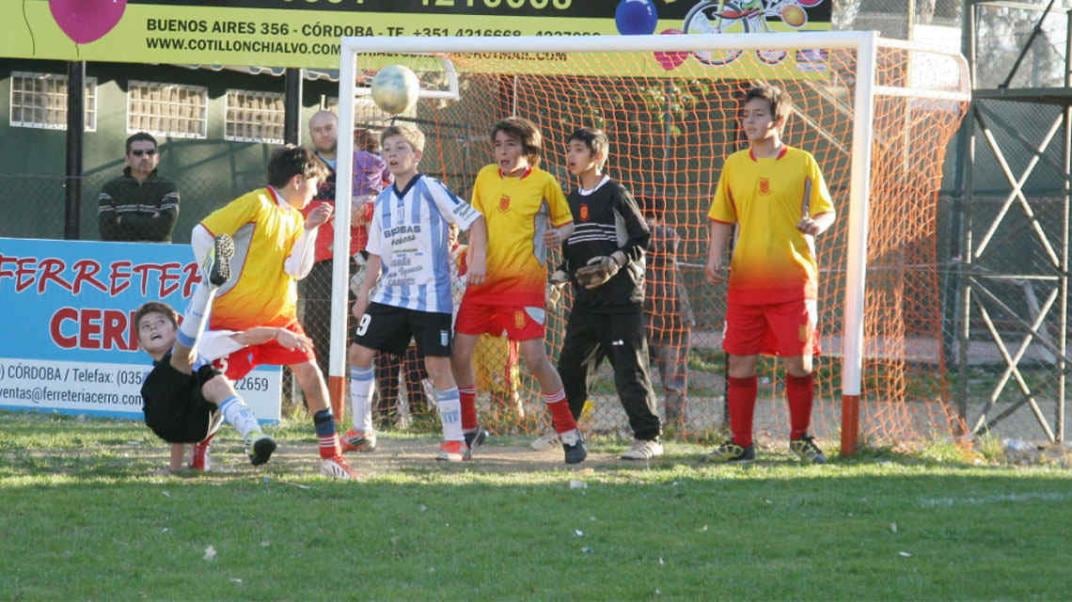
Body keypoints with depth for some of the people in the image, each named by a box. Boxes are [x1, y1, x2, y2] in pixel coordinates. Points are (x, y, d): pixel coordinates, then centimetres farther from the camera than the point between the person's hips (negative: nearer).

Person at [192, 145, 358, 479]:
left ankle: (331, 455, -2)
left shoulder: (294, 217, 11)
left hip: (280, 314, 6)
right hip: (236, 314, -6)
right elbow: (202, 234, -14)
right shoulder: (257, 204, -11)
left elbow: (296, 270, -1)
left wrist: (310, 229, -8)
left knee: (309, 371, -4)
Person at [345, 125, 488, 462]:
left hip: (431, 295, -6)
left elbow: (474, 220, -7)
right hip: (390, 295, 6)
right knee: (360, 352, 2)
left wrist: (478, 258, -19)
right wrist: (364, 294, 11)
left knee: (437, 365, -8)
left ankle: (455, 440, 0)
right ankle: (361, 431, 14)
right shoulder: (383, 201, 12)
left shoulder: (430, 189, -7)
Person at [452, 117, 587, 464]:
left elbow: (566, 222, 6)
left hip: (525, 280, -5)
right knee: (459, 352, 0)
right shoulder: (485, 177, 7)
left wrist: (558, 235, -15)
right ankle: (468, 429, 18)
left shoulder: (543, 182, -4)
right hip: (484, 279, 5)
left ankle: (569, 434, 2)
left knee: (535, 358, -11)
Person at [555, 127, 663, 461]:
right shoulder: (571, 200, 15)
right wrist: (560, 274, 8)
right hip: (585, 299, 7)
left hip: (621, 295, -7)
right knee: (570, 365, 8)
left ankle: (648, 438, -5)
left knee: (629, 367, -8)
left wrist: (617, 261, -18)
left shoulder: (615, 194, -5)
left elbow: (642, 238, -5)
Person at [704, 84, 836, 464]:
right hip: (745, 281, 3)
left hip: (793, 279, -3)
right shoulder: (734, 165, 10)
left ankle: (800, 439, 15)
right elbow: (722, 218, 15)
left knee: (798, 363, -1)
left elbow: (827, 211, 4)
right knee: (740, 362, 2)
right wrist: (714, 259, 1)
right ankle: (740, 443, 11)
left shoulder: (802, 163, 1)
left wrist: (817, 225, -18)